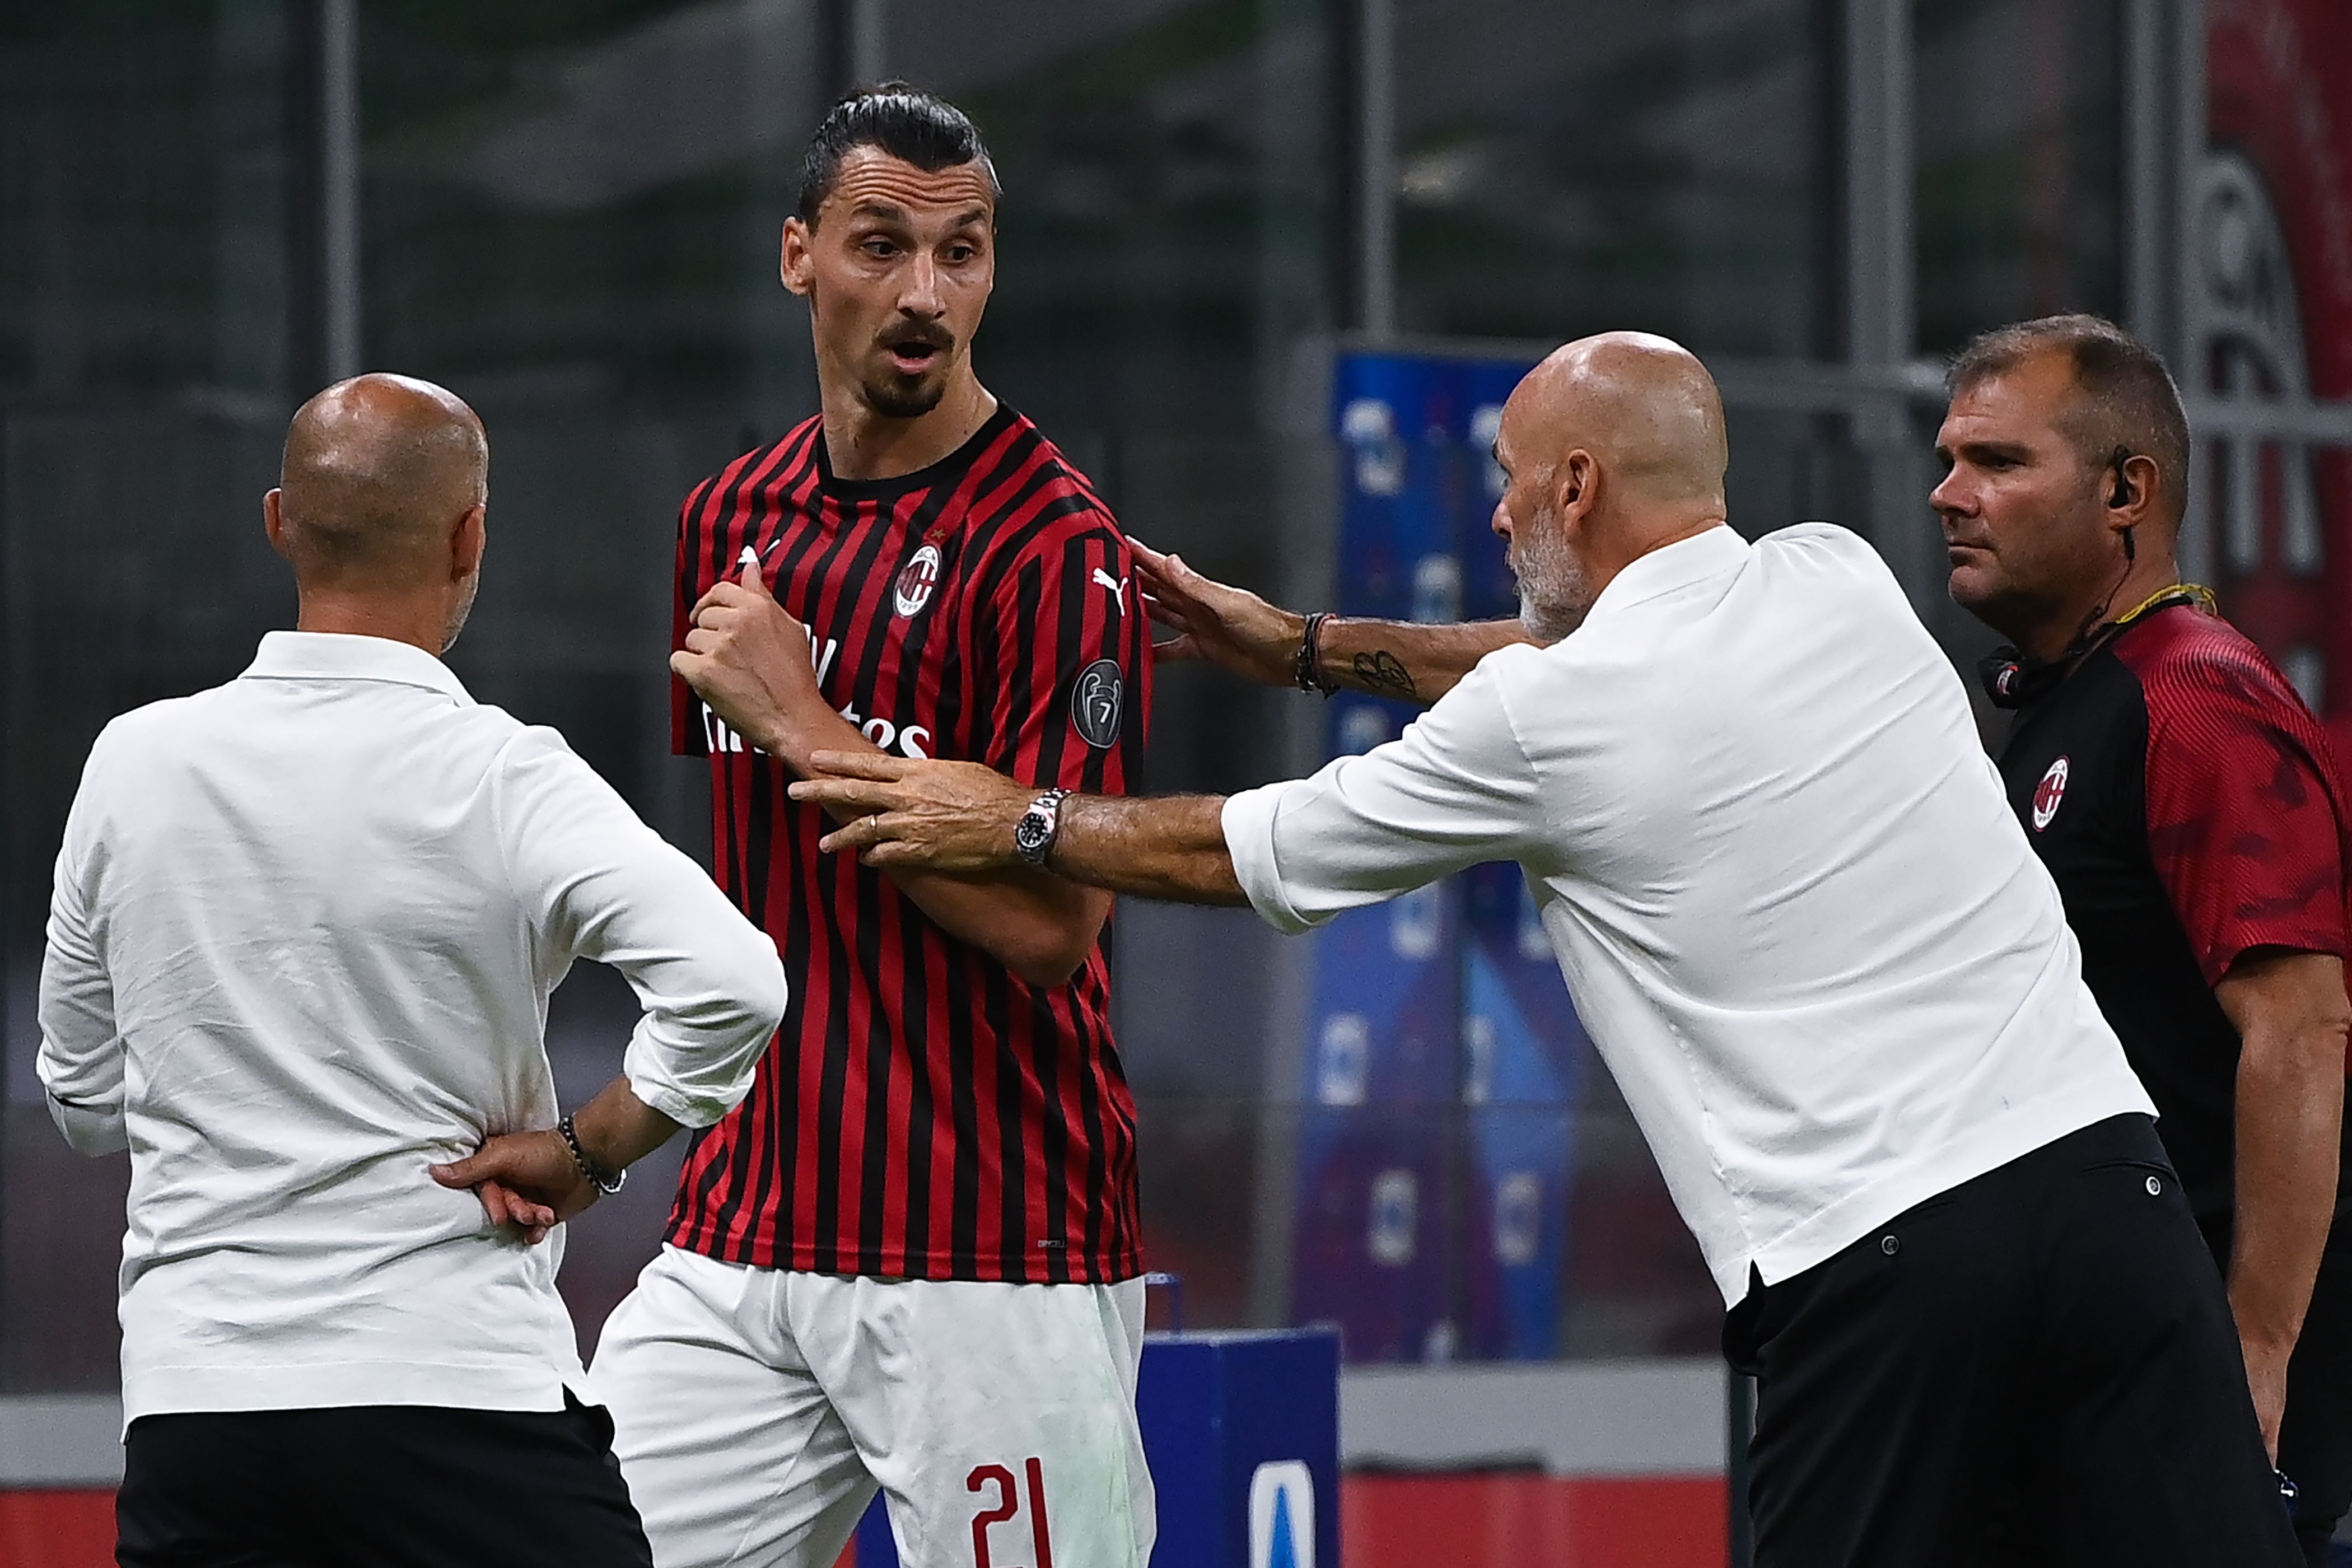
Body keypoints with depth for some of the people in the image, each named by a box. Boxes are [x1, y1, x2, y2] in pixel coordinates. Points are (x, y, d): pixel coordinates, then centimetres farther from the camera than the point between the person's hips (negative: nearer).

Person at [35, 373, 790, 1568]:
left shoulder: (133, 762, 4)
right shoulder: (498, 781, -9)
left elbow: (83, 1096, 14)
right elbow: (731, 984, -20)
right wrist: (585, 1152, -7)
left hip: (187, 1398, 4)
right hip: (466, 1396, -4)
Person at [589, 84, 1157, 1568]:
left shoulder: (1054, 549, -10)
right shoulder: (732, 517, 13)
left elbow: (1048, 925, -18)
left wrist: (799, 720, -14)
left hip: (994, 1256, -6)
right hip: (742, 1241, 6)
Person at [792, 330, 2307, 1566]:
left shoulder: (1537, 727, 0)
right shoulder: (1839, 581, 14)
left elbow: (1244, 853, 15)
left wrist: (1017, 824, 32)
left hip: (1871, 1267, -4)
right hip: (2104, 1174, 4)